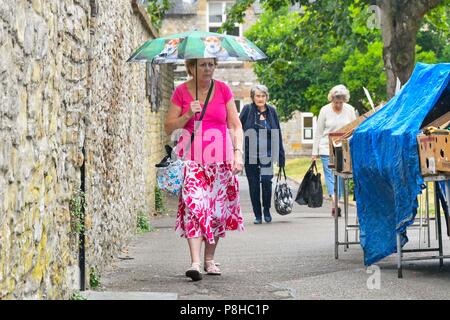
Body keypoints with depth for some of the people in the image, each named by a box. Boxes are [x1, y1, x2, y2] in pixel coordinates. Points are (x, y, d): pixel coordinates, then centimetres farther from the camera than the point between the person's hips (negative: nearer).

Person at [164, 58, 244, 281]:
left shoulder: (223, 90, 6)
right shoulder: (181, 92, 4)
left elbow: (235, 125, 7)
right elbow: (169, 128, 5)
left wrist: (238, 152, -5)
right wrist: (188, 115, -11)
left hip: (220, 159, 2)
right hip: (191, 158, -2)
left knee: (218, 209, 5)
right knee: (193, 204, -17)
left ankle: (209, 259, 20)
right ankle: (195, 262, -24)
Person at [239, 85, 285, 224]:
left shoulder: (272, 111, 5)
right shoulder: (247, 110, 0)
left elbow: (277, 135, 8)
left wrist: (281, 157, 7)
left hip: (267, 154, 0)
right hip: (250, 154, 0)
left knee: (266, 180, -15)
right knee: (253, 185, 3)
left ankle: (267, 210, 6)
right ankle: (257, 215, 15)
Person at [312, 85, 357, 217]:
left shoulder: (350, 110, 3)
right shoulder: (325, 110, 0)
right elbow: (318, 132, 5)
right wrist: (315, 152, 3)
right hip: (327, 149, -1)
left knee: (341, 175, 1)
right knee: (330, 174, -12)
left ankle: (335, 205, 7)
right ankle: (335, 202, -22)